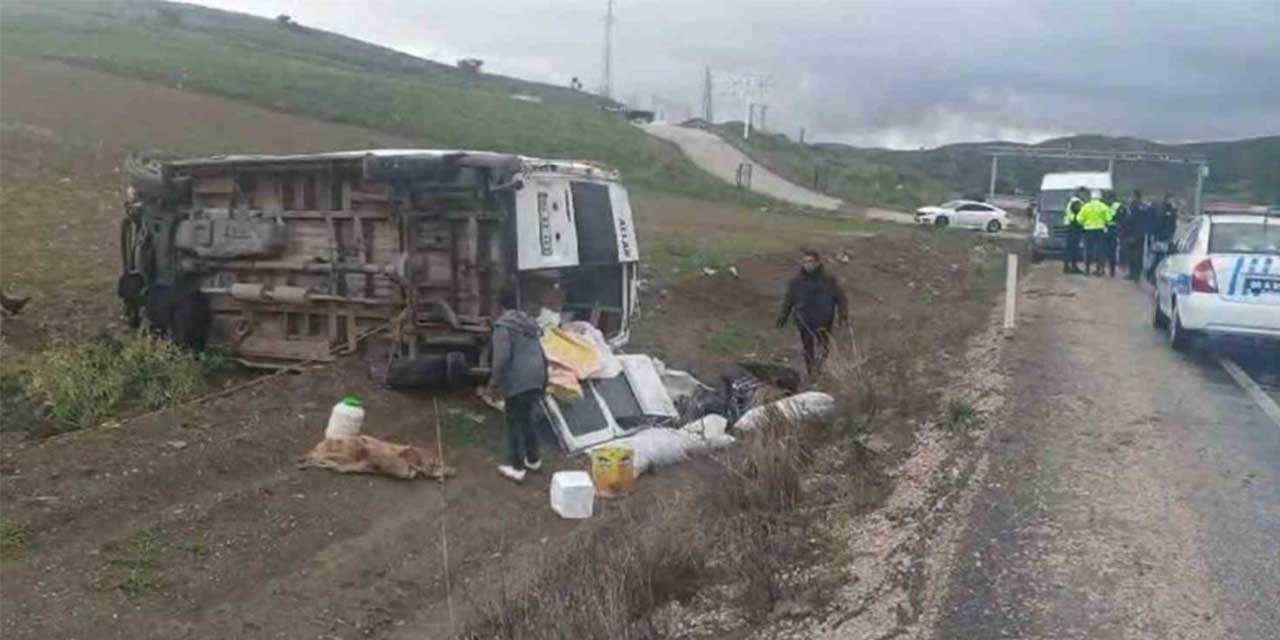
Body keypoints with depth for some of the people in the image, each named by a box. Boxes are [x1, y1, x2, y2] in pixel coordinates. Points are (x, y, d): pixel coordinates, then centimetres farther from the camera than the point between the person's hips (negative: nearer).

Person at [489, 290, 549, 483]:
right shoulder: (529, 323, 16)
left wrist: (495, 380, -5)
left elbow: (501, 357, -18)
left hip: (518, 381, -8)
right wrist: (543, 377, 26)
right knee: (526, 418, 21)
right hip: (535, 379, 8)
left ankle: (517, 468, 5)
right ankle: (533, 460, 30)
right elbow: (541, 353, 19)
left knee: (515, 423, 2)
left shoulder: (503, 326, -10)